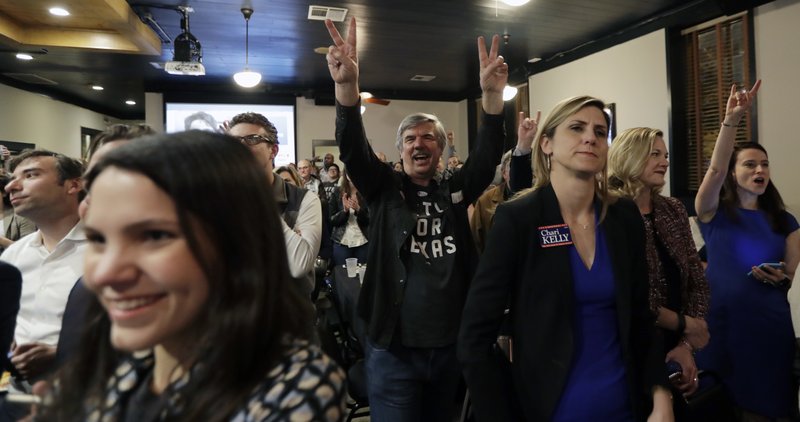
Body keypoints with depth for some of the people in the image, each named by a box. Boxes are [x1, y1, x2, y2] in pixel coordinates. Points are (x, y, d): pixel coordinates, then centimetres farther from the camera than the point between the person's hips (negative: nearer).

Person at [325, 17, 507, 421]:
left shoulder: (455, 190, 5)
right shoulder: (383, 188, -1)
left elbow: (488, 152, -8)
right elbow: (353, 148, -15)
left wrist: (492, 93, -23)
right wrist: (346, 84, -32)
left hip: (451, 344, 3)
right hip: (393, 348, -3)